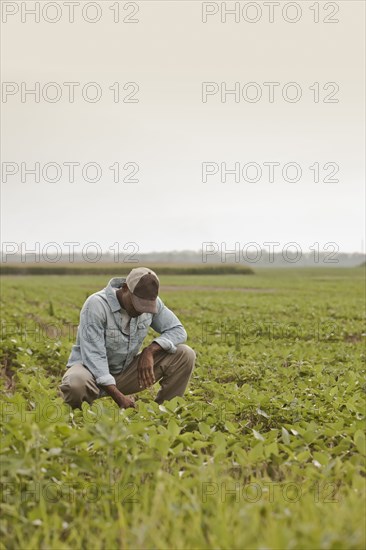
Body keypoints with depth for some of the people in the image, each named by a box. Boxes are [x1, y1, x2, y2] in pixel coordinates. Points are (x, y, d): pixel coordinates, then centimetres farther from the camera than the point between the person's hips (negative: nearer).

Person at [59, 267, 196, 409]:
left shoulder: (152, 302, -9)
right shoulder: (97, 305, -25)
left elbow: (178, 331, -3)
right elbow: (93, 355, -29)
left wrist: (150, 350, -23)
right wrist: (118, 397, -37)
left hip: (126, 371, 5)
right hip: (92, 370, -4)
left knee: (185, 355, -12)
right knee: (76, 384, -42)